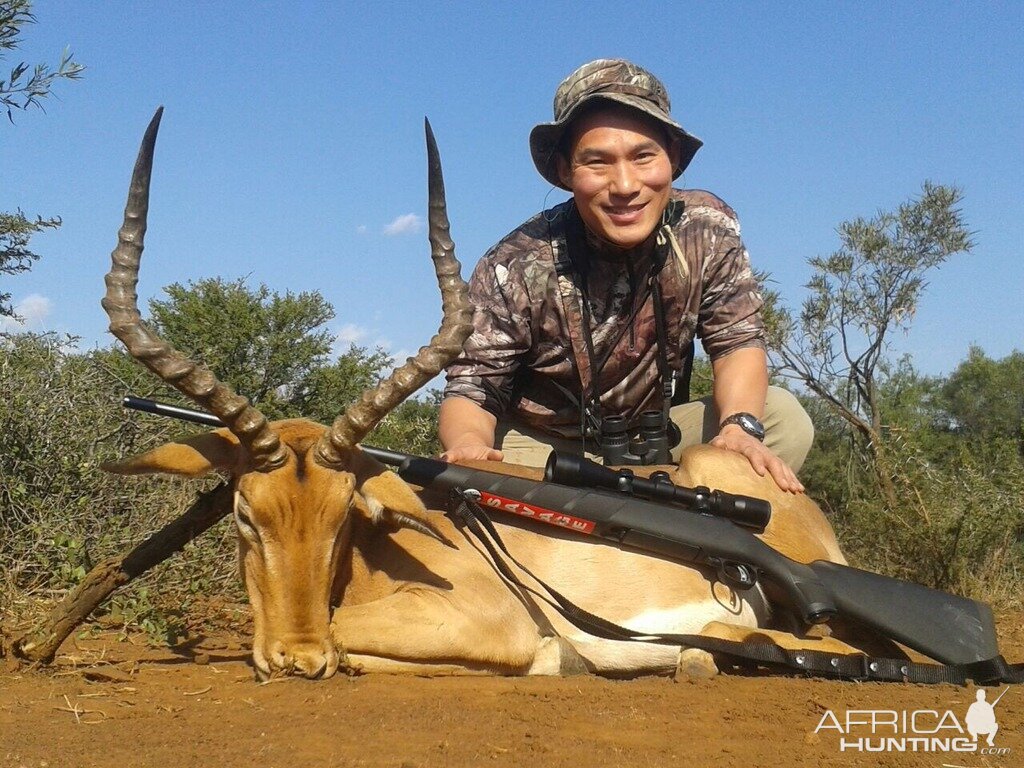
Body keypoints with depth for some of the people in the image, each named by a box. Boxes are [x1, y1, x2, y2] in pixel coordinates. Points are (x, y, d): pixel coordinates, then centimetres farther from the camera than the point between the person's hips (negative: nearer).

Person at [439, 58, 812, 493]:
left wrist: (740, 426, -30)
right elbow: (473, 388, -18)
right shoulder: (515, 268, -22)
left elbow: (737, 338, -10)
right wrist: (468, 446, -42)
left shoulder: (707, 230, -14)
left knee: (784, 417, -17)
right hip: (542, 449, -3)